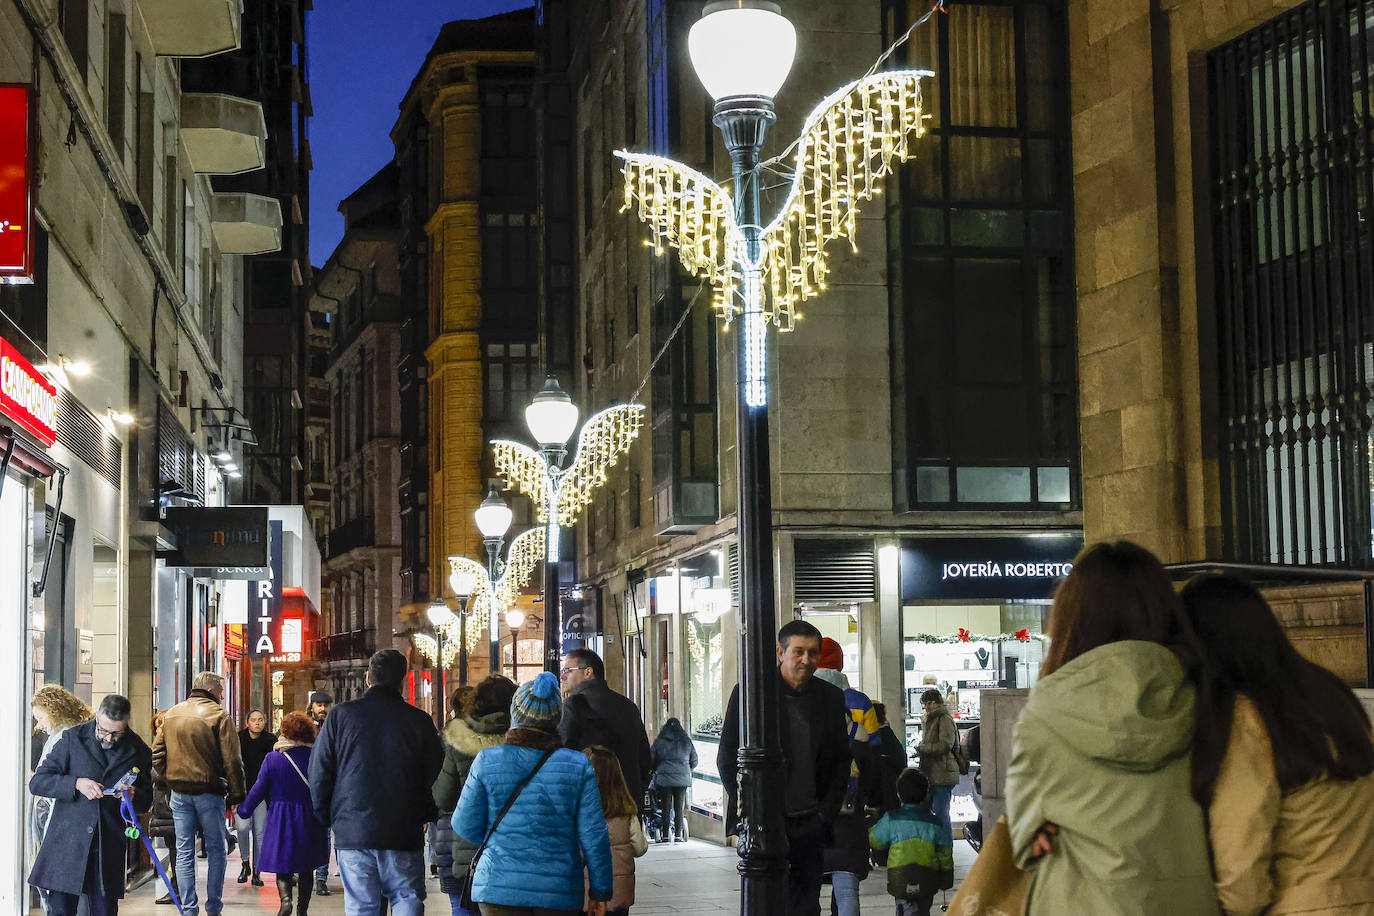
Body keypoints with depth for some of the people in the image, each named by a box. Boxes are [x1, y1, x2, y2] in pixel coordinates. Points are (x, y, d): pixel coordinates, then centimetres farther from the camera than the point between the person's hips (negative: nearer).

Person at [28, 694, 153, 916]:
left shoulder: (138, 751, 6)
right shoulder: (73, 739, 1)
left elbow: (145, 803, 15)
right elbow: (37, 781, -2)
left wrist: (133, 796, -9)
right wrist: (76, 784, -17)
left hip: (110, 846, 1)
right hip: (68, 841, -1)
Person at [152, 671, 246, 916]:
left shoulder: (171, 714, 9)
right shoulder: (218, 715, -8)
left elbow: (157, 753, 12)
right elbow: (232, 760, -10)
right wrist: (237, 794, -4)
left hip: (179, 793, 4)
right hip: (209, 792, -4)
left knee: (184, 852, 7)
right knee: (215, 850, 6)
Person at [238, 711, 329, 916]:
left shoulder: (273, 758, -8)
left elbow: (258, 789, -2)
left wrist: (244, 809, 13)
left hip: (280, 820, -1)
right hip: (309, 821, 1)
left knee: (282, 867, 6)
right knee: (305, 869, 14)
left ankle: (285, 899, -20)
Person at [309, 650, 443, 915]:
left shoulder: (340, 715, 1)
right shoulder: (419, 721, -1)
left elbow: (319, 774, 4)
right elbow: (435, 774, 5)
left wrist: (328, 819, 15)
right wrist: (426, 816, 19)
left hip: (351, 831, 1)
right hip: (403, 833, -1)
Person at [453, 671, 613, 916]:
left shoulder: (486, 761, -3)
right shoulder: (578, 767, -2)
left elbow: (465, 826, 0)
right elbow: (593, 835, -1)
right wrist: (600, 892, 7)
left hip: (500, 887, -1)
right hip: (559, 891, 1)